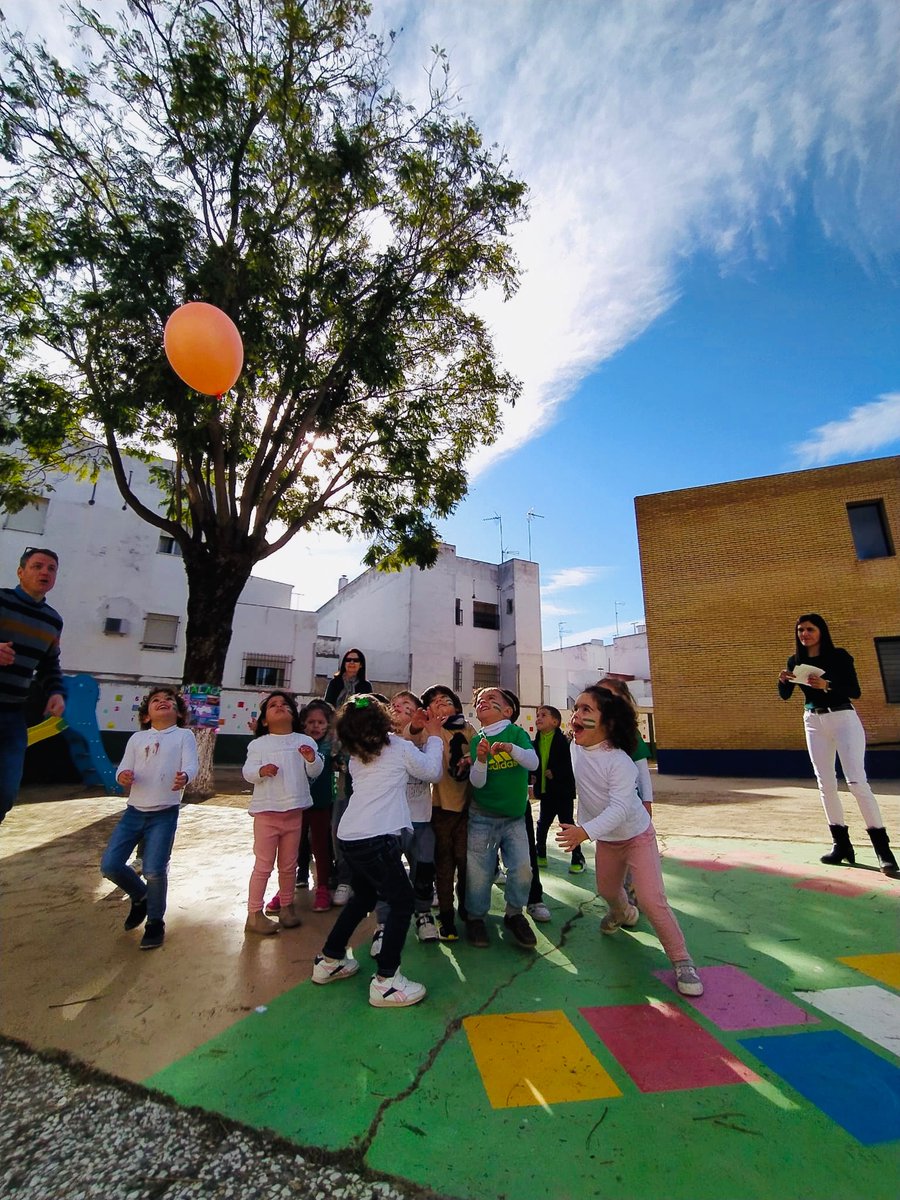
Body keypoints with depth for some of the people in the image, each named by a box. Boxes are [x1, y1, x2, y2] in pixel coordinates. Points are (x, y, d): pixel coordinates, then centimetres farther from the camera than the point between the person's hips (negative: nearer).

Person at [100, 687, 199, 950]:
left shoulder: (184, 735, 0)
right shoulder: (137, 738, 10)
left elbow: (191, 764, -14)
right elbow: (124, 767, 2)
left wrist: (184, 777, -37)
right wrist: (123, 776, -22)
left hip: (165, 813, -4)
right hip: (134, 810, 4)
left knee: (154, 870, -6)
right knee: (109, 865, 2)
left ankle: (155, 922, 20)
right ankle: (140, 897, 32)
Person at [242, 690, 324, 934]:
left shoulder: (305, 742, 1)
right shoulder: (258, 744, -3)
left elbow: (316, 772, -1)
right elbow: (247, 772, -10)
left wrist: (312, 759, -22)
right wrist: (261, 771, -31)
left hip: (294, 811, 3)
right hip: (266, 811, -3)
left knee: (289, 864, 15)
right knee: (263, 865, 4)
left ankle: (286, 906, 31)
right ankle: (254, 914, 17)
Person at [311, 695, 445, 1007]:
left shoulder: (356, 755, 13)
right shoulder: (400, 747, -5)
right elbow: (432, 773, 8)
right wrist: (434, 737, 20)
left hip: (349, 837, 8)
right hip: (377, 838, -8)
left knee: (362, 897, 27)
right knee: (402, 900, 7)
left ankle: (329, 960, 38)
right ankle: (385, 981, 8)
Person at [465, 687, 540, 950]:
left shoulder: (516, 732, -6)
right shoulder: (476, 740, -4)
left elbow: (533, 763, -19)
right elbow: (477, 782, -11)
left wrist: (511, 748, -36)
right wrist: (481, 759, -30)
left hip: (515, 817, 0)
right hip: (482, 818, 0)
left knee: (522, 868, -6)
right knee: (478, 870, 2)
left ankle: (514, 914, 22)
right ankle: (475, 917, 28)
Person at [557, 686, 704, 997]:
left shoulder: (619, 761, -35)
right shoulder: (575, 748, -15)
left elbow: (620, 808, -42)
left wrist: (585, 831, -54)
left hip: (637, 835, -6)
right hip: (605, 839, 6)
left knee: (652, 899, -15)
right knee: (607, 890, 23)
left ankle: (682, 961, 6)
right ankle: (622, 914, 56)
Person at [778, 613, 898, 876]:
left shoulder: (839, 655, -7)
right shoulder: (795, 660, 5)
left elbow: (855, 692, -11)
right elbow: (785, 696, 3)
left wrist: (827, 685, -27)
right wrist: (783, 680, -17)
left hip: (843, 719, -4)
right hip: (813, 723, 5)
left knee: (857, 781, -12)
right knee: (826, 785, 4)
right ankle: (842, 844, 13)